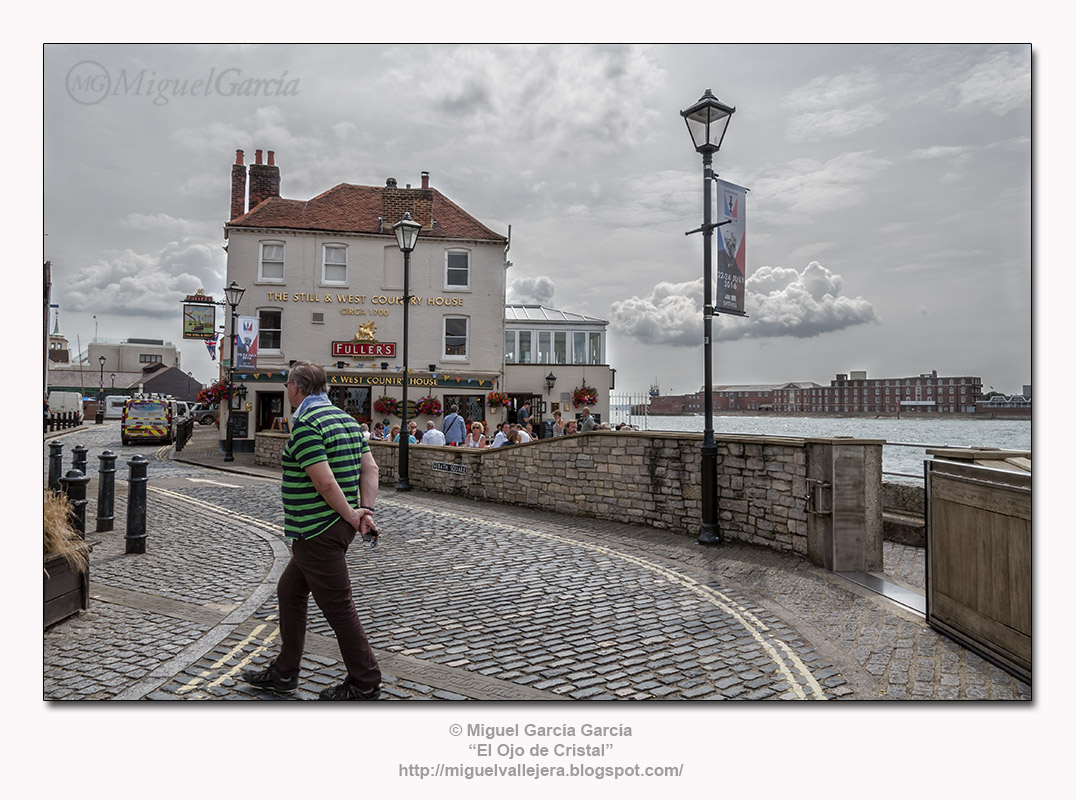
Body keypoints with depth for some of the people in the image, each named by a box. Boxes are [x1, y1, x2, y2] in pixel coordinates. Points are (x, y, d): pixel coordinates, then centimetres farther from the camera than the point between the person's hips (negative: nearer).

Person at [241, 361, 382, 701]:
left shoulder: (305, 424, -19)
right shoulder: (346, 418, 11)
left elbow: (325, 482, -26)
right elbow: (370, 469, 6)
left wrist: (351, 515, -14)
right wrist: (366, 513, 0)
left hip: (317, 531, -10)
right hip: (334, 529, 10)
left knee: (338, 607, 0)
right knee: (290, 591, 21)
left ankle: (365, 683, 13)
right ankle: (284, 672, 33)